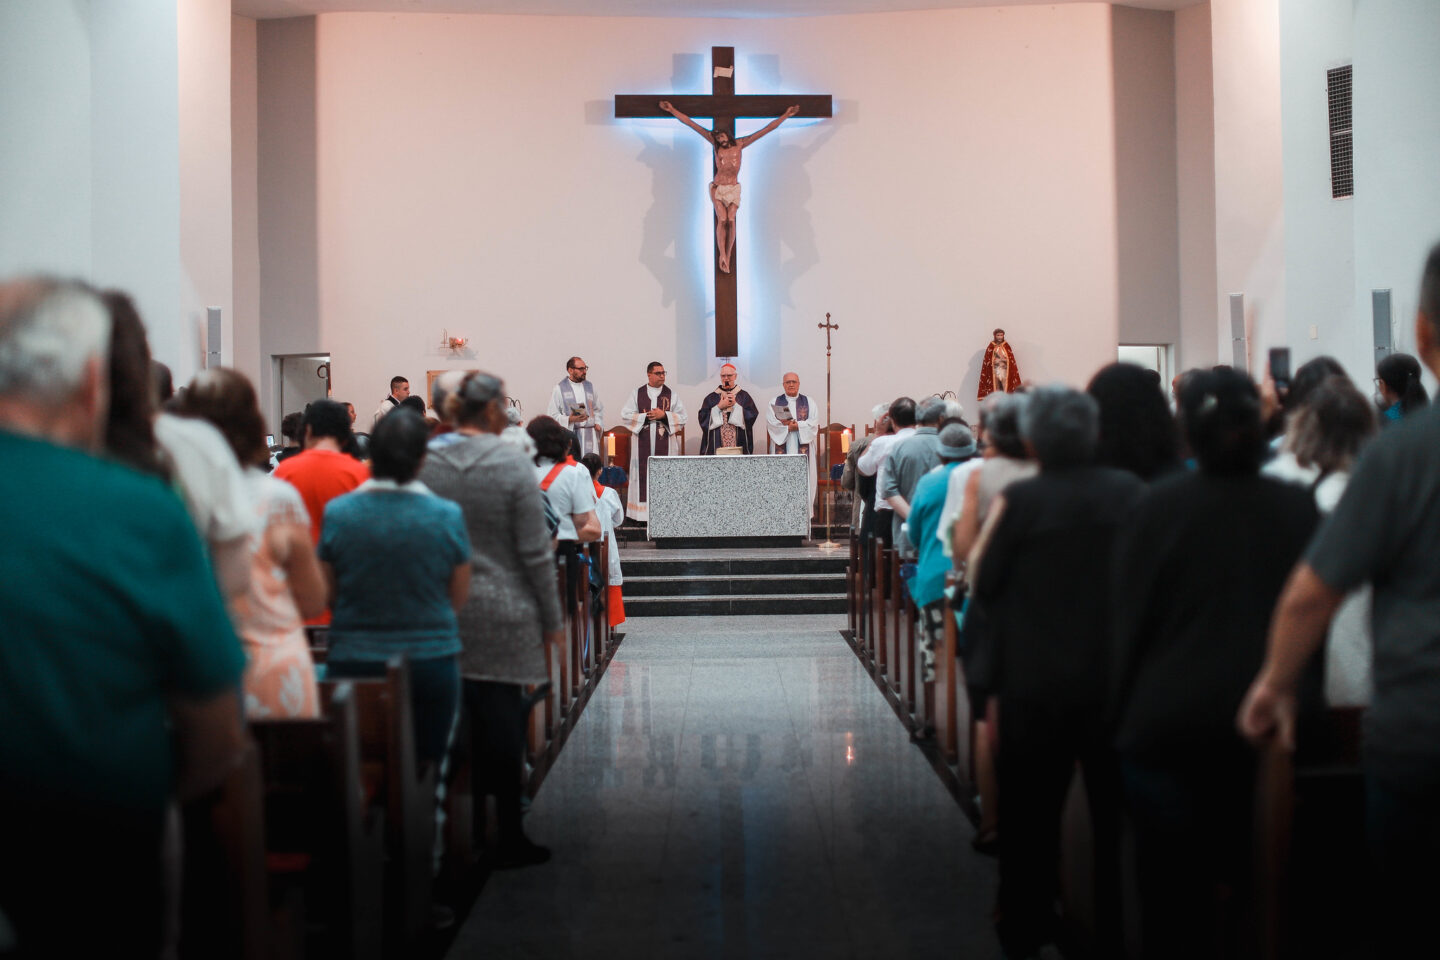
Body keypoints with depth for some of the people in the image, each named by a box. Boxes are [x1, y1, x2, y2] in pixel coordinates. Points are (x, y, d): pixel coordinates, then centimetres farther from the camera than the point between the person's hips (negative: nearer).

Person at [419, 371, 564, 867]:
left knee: (461, 719, 10)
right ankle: (508, 837, 8)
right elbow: (535, 552, -9)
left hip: (443, 615, 4)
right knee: (503, 719, 2)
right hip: (503, 614, -4)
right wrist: (552, 617, 0)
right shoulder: (514, 464, -10)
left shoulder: (426, 465, 1)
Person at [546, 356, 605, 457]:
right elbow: (552, 415, -2)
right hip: (570, 433, -4)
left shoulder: (590, 386, 16)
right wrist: (569, 419, -16)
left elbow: (598, 409, 25)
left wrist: (598, 423, 7)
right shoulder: (560, 388, 2)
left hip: (590, 433, 4)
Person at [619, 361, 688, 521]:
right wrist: (646, 417, -8)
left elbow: (683, 417, 3)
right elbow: (625, 415, 2)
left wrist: (664, 415, -10)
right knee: (643, 474, -2)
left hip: (664, 442, 0)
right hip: (642, 442, 0)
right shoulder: (637, 394, 8)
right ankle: (642, 509, 1)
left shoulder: (671, 395, 8)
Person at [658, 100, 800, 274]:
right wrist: (672, 110, 0)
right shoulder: (716, 145, -1)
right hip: (718, 187, -1)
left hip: (734, 188, 1)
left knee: (731, 221, -9)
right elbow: (691, 124, -2)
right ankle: (722, 255, -15)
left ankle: (728, 257, -6)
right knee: (722, 219, -14)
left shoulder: (740, 145, 0)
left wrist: (785, 116, 2)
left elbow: (767, 129, 2)